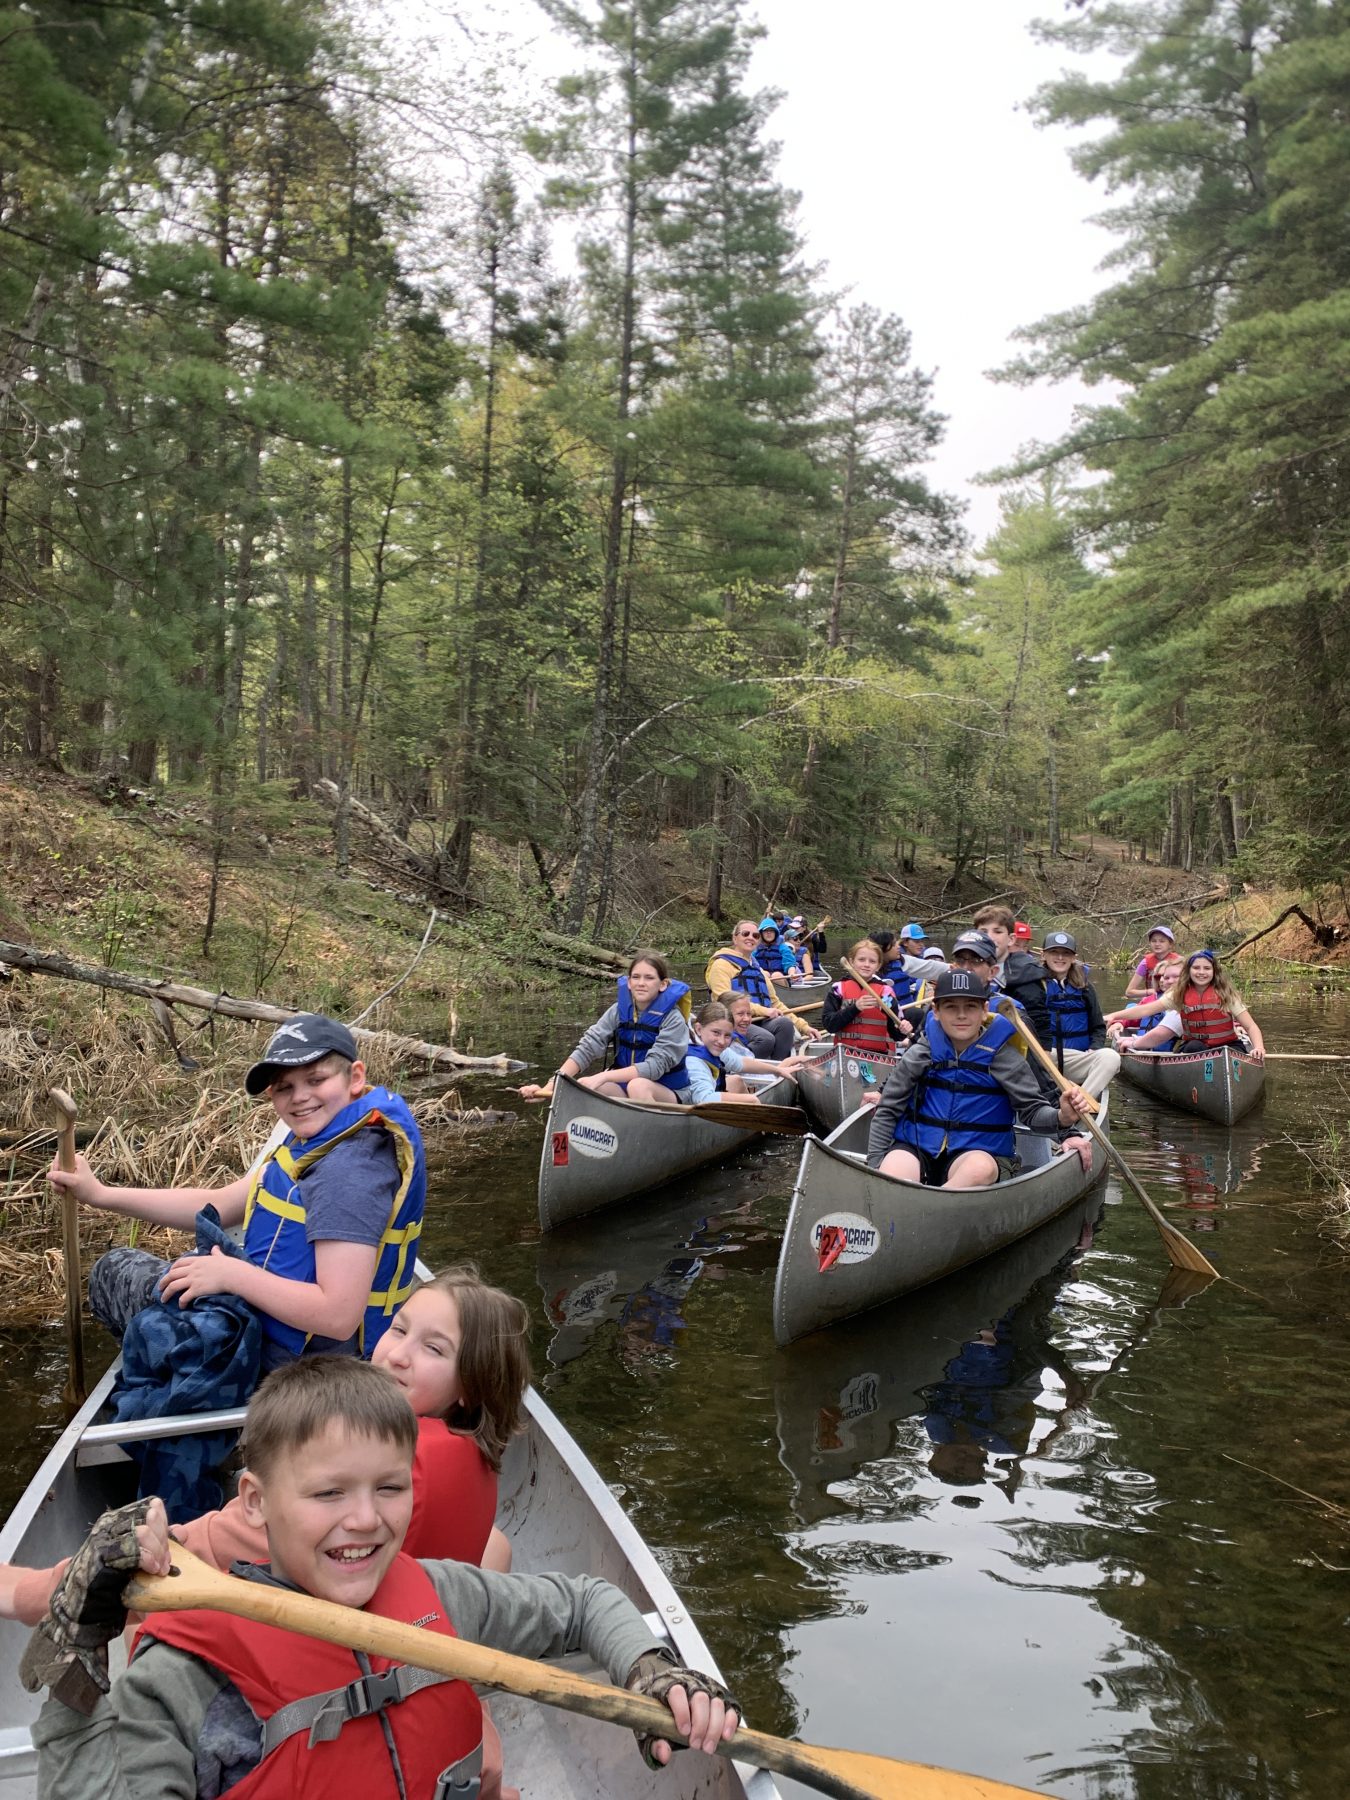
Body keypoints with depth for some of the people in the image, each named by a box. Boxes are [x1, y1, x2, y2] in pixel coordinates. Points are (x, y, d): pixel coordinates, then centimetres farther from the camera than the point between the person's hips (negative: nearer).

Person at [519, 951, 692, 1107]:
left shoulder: (672, 1019, -15)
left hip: (668, 1095, -4)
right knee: (582, 1085, -22)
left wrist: (603, 1077, -39)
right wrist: (549, 1088, -25)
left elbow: (655, 1066, -26)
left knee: (638, 1085, -35)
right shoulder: (620, 1010, -3)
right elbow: (587, 1048, -12)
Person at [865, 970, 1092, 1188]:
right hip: (914, 1147, 0)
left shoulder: (1002, 1056, 0)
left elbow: (1032, 1110, 1)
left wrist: (1061, 1117, -22)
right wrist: (874, 1165, -3)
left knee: (981, 1168, -37)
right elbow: (886, 1112, 7)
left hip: (977, 1151, 0)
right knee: (890, 1180, -35)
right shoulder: (920, 1054, 2)